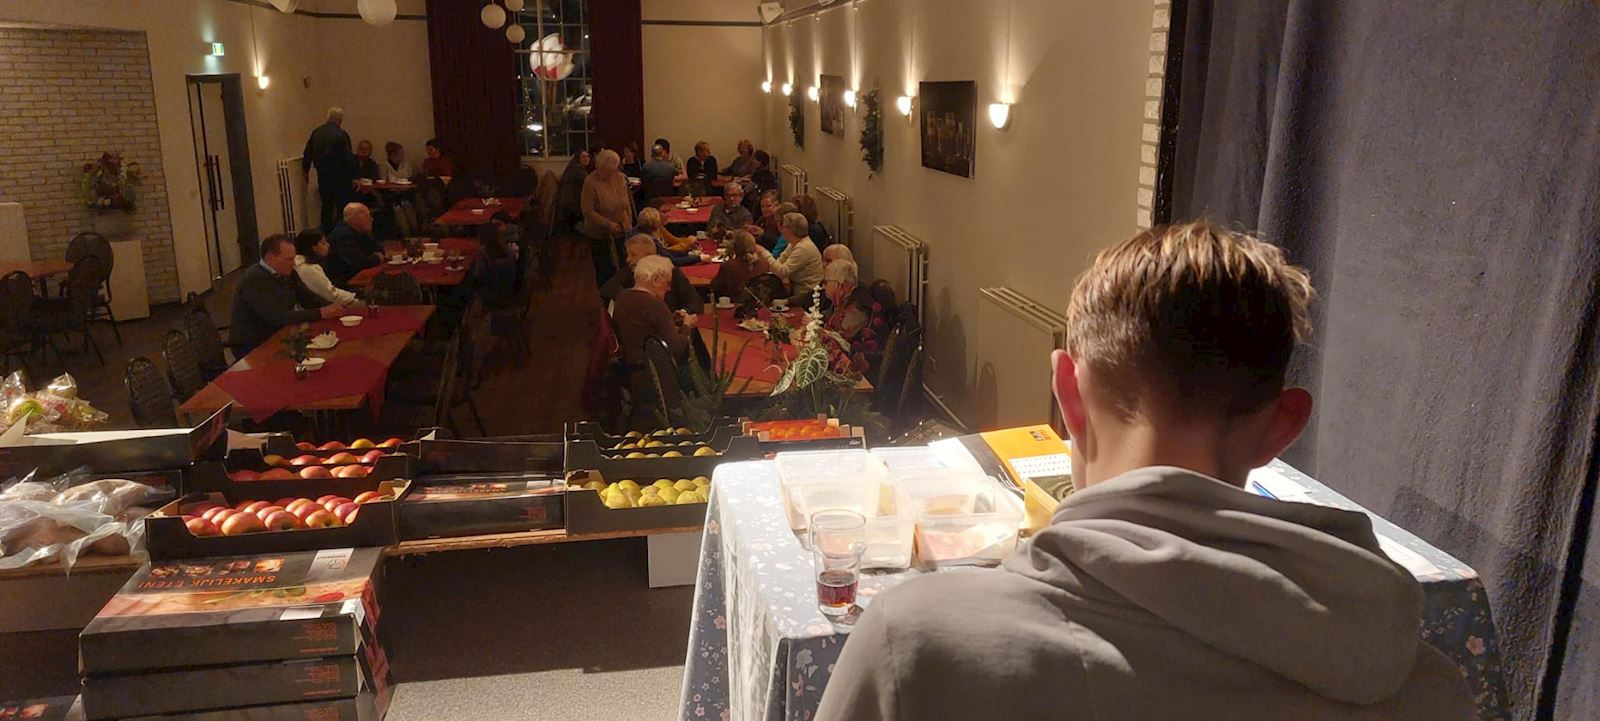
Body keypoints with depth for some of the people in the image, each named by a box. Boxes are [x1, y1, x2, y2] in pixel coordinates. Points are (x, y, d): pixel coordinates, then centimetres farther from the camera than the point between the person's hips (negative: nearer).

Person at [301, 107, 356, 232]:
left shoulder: (316, 132, 6)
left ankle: (326, 232, 17)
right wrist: (352, 177, -10)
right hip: (339, 177, -6)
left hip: (322, 176, 6)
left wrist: (305, 170, 27)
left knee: (326, 206, 14)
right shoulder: (341, 134, -14)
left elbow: (307, 153, 14)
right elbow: (348, 158, -16)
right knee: (342, 207, 0)